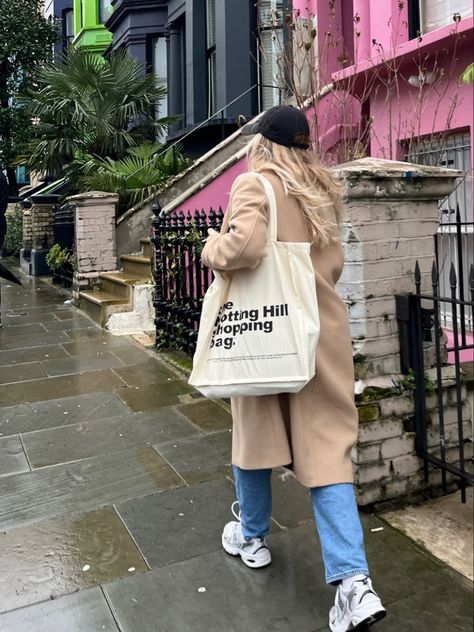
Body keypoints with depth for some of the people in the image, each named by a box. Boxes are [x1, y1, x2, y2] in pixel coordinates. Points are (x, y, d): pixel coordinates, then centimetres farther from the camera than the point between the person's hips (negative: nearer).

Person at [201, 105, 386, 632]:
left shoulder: (255, 184, -8)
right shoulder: (321, 191, 12)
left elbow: (244, 247, -24)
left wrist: (213, 248, -5)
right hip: (322, 332, 5)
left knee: (256, 430, 15)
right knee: (326, 449, 4)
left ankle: (252, 538, 36)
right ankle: (354, 581, -1)